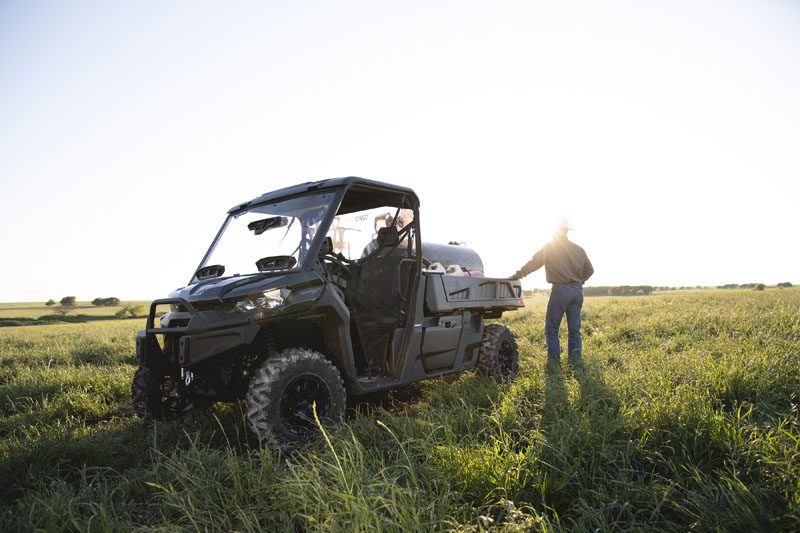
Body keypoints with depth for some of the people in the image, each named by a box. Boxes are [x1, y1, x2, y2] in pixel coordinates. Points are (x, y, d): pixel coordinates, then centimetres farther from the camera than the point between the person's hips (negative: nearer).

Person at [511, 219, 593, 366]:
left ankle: (554, 357, -2)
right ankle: (575, 357, 5)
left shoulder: (549, 248, -1)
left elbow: (533, 263, -2)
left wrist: (518, 274, 5)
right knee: (574, 327, 11)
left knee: (552, 327, 3)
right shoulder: (578, 249, 11)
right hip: (577, 290, 5)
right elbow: (589, 270, 15)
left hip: (560, 290, -5)